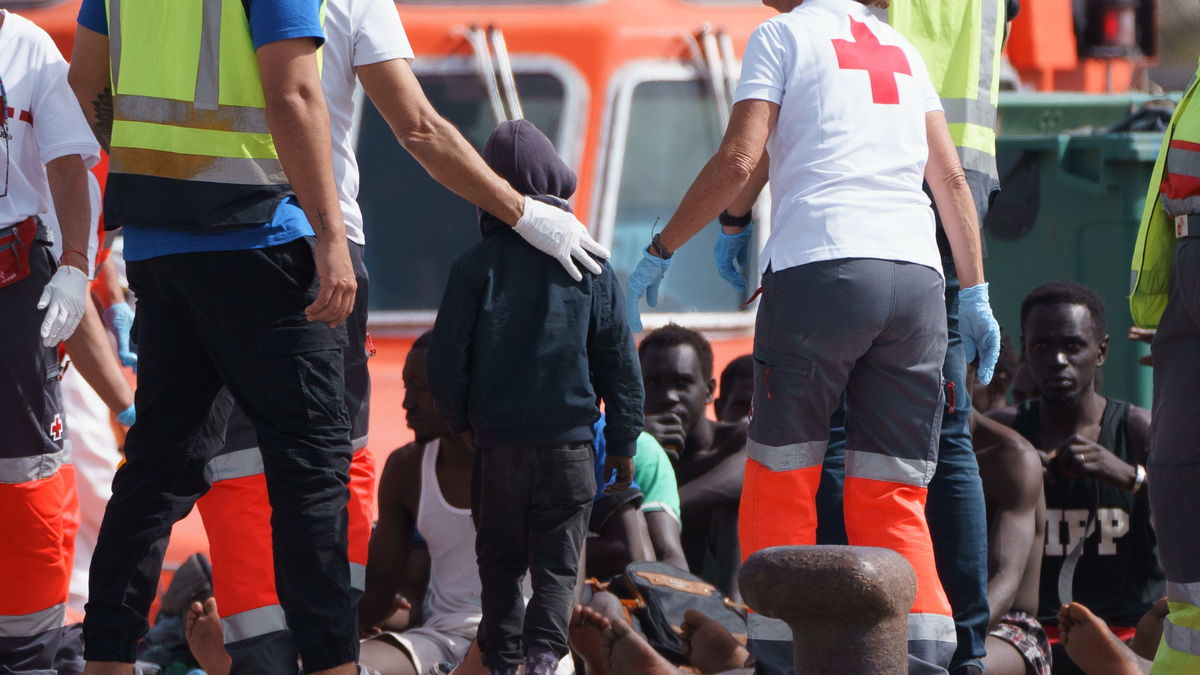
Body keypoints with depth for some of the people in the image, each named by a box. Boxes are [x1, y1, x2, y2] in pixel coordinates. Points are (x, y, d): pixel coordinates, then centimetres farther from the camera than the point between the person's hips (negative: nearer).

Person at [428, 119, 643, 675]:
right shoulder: (591, 268, 1)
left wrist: (459, 420, 14)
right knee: (557, 564, 3)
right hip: (569, 441, 0)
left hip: (496, 442, 0)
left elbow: (446, 357, -3)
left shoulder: (476, 265, -3)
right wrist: (623, 442, 13)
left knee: (500, 563, 12)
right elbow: (620, 363, 4)